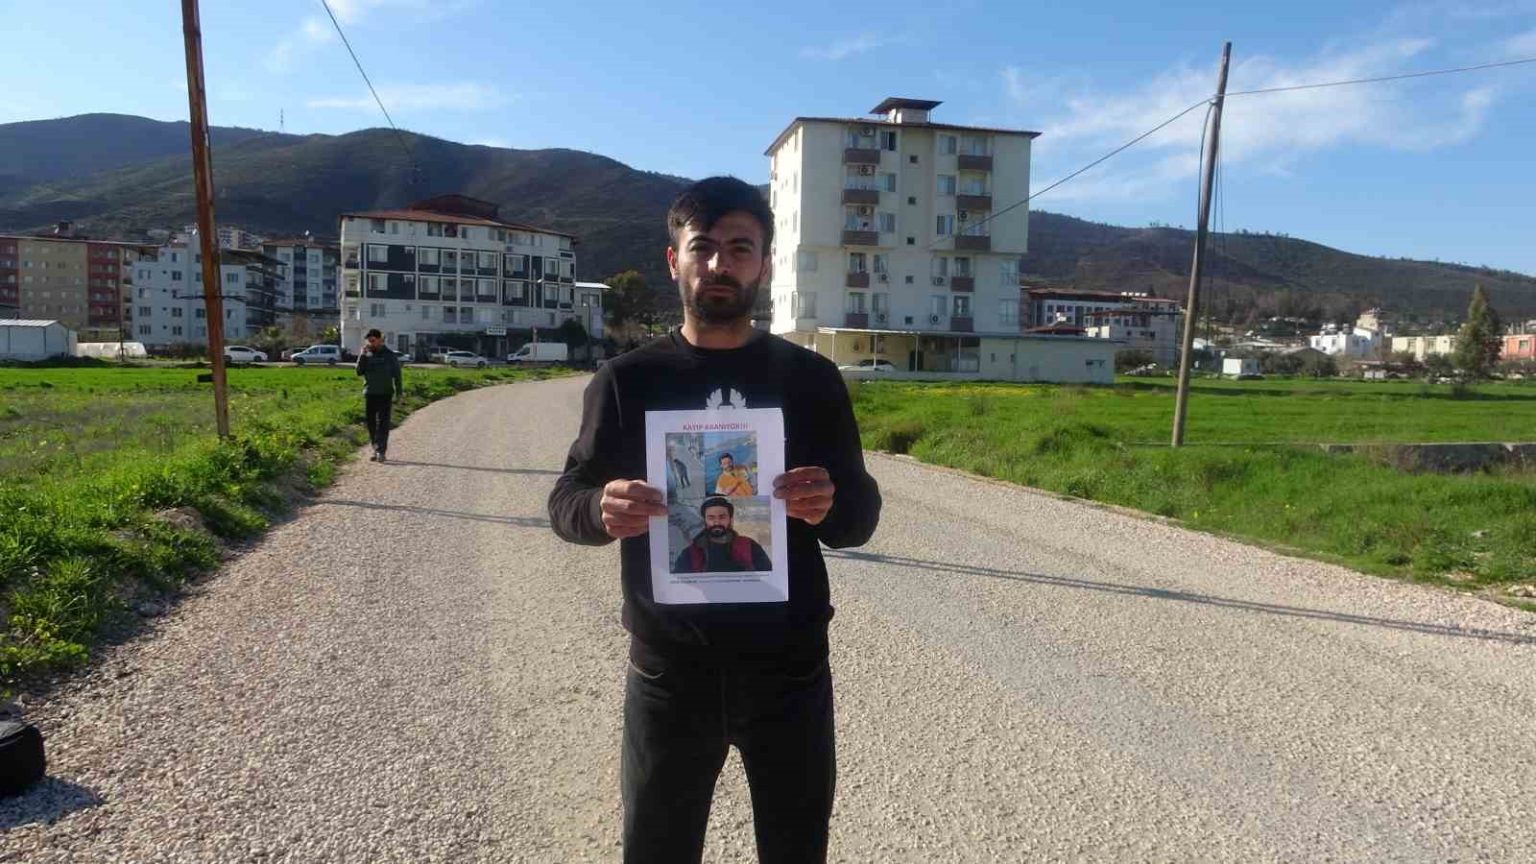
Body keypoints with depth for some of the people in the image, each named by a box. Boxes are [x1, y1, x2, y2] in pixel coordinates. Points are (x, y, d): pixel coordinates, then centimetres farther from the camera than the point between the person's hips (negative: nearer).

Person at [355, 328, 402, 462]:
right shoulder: (367, 355, 8)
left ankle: (381, 451, -9)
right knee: (370, 423, 5)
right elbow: (359, 371, -1)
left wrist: (398, 393, -5)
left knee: (383, 423, -7)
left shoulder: (390, 356, 0)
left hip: (385, 394, -4)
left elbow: (397, 375, 0)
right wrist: (363, 355, -10)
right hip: (369, 394, 4)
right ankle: (375, 450, 14)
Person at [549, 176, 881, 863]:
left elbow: (861, 517, 2)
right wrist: (602, 509, -22)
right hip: (668, 669, 0)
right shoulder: (627, 381, -2)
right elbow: (565, 503, 2)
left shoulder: (810, 379, 0)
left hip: (789, 665, 1)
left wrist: (831, 505, -22)